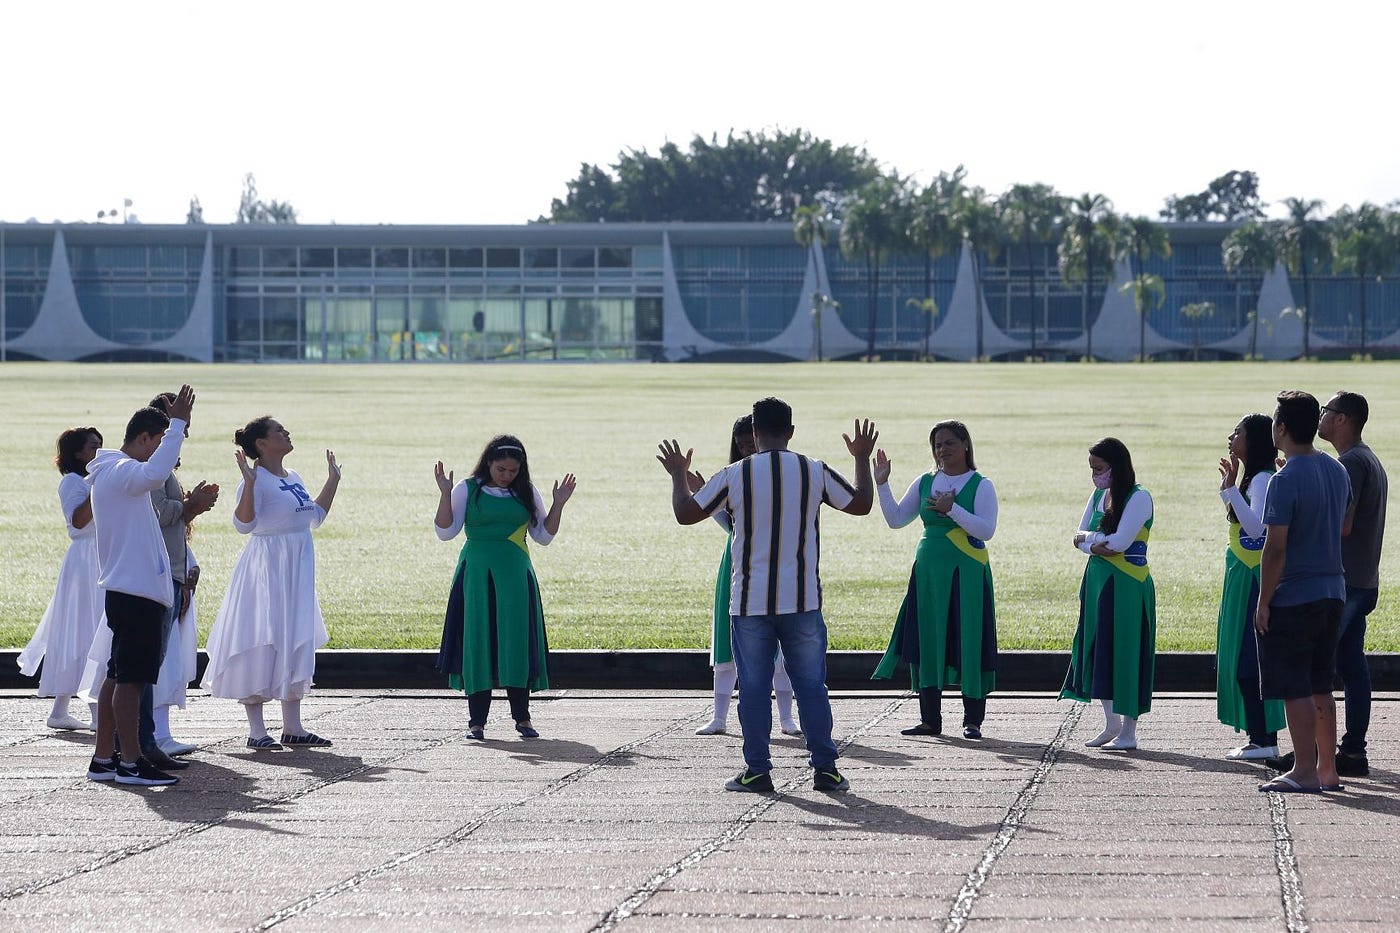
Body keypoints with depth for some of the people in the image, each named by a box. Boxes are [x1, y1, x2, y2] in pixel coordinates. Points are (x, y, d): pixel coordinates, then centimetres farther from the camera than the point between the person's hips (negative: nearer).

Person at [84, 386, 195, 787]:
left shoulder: (112, 472, 19)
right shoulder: (122, 472, -14)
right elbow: (155, 473, -36)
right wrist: (177, 424, -34)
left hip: (124, 589, 11)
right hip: (135, 591, -11)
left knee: (118, 676, 12)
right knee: (130, 678, -9)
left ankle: (103, 759, 16)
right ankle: (131, 763, -9)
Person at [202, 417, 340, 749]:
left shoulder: (293, 477, 12)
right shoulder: (258, 479, -14)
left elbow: (315, 517, 23)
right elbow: (243, 523, -26)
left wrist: (332, 481, 23)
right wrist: (248, 482, -35)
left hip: (297, 569, 9)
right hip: (266, 568, -9)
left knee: (295, 647, 11)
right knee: (262, 647, -5)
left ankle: (293, 727, 17)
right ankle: (256, 730, 0)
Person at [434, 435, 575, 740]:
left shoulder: (526, 493, 9)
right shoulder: (467, 491, 2)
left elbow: (544, 535, 12)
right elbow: (446, 532, -3)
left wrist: (558, 504, 1)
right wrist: (445, 495, -13)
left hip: (514, 577, 2)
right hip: (477, 575, -2)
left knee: (516, 643, -1)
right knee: (478, 644, -2)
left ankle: (522, 717, 6)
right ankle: (477, 720, 3)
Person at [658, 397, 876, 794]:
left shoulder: (734, 475, -5)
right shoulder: (814, 472, -1)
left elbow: (686, 513, 1)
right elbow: (861, 503, 11)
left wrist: (678, 474, 19)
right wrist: (863, 459, 26)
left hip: (750, 601, -1)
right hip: (803, 599, 1)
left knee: (753, 687, 4)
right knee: (811, 684, 6)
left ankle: (757, 770, 5)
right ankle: (824, 768, 6)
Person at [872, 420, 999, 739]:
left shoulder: (981, 486, -3)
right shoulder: (924, 483, 10)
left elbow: (986, 530, -13)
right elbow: (896, 519, 9)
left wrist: (952, 509, -21)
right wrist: (882, 485, -1)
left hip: (966, 573, -5)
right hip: (929, 570, 5)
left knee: (969, 643, -4)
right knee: (927, 644, 5)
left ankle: (973, 720, 3)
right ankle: (930, 719, 12)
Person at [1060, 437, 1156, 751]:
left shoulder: (1138, 497, -11)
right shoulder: (1099, 495, 12)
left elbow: (1120, 542, -19)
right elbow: (1080, 536, 9)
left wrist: (1088, 537, -6)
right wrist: (1095, 545, -12)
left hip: (1127, 585, -8)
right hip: (1098, 580, 8)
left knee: (1124, 654, -6)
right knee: (1099, 654, 10)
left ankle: (1128, 732, -1)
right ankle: (1111, 725, 20)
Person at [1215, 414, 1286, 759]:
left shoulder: (1263, 480, -15)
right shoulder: (1251, 478, 16)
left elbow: (1256, 527, -27)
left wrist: (1232, 489, -26)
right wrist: (1227, 489, 24)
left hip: (1254, 580, -11)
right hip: (1243, 577, 11)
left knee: (1249, 663, -9)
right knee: (1245, 662, 12)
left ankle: (1263, 740, -8)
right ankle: (1262, 738, 15)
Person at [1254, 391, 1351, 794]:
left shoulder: (1285, 481, -17)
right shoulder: (1337, 471, 7)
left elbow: (1275, 549, -18)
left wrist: (1263, 602, -12)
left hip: (1291, 598, -8)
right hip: (1332, 593, 8)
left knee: (1294, 689, -3)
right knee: (1320, 687, 14)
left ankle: (1305, 771, -2)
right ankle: (1328, 770, 17)